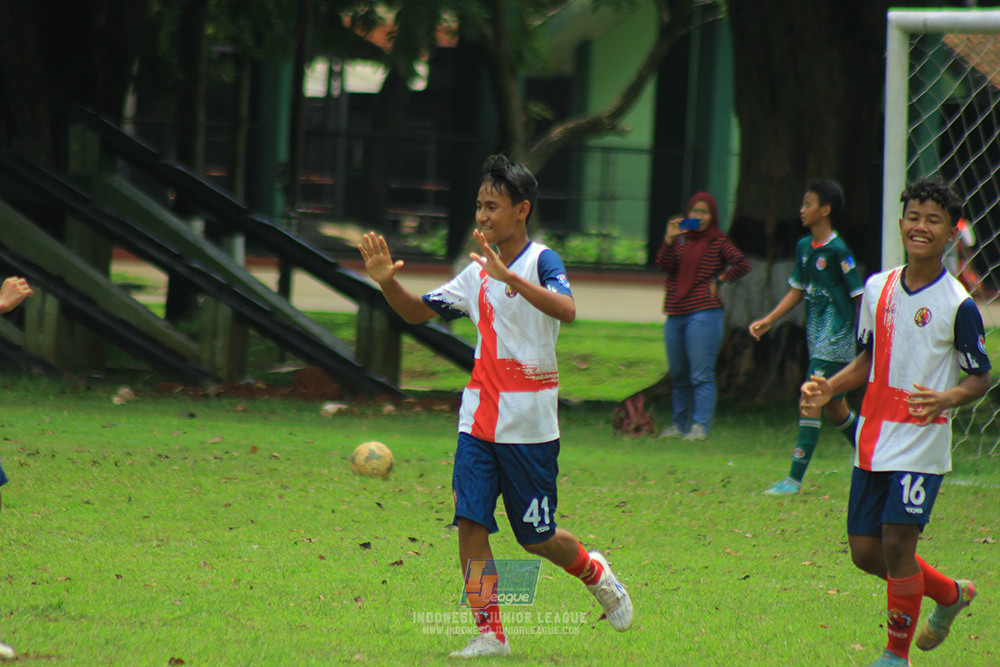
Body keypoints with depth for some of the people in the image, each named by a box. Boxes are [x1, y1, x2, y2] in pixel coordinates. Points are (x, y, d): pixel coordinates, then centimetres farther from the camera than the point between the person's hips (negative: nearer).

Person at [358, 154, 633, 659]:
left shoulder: (541, 261, -9)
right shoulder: (477, 273, 10)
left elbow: (566, 310, -29)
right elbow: (418, 312, 18)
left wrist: (509, 275, -39)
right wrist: (387, 281, -2)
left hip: (530, 423, -5)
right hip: (479, 418, 5)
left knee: (536, 537, 4)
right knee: (470, 521, -7)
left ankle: (594, 571, 34)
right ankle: (490, 633, -2)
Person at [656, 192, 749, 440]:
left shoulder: (719, 242, 0)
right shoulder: (681, 240, 13)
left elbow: (742, 264, -9)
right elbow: (663, 265, 0)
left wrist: (719, 280, -5)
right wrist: (669, 239, -13)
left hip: (703, 315, -6)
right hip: (676, 315, 6)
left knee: (701, 375, -9)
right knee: (678, 376, 12)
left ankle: (701, 426, -10)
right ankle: (680, 425, 20)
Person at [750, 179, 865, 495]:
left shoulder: (838, 251, -14)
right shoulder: (803, 247, 10)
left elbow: (860, 296, -11)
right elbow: (797, 290, 19)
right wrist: (768, 321, 12)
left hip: (836, 339, -8)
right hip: (817, 338, 9)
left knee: (811, 403, -11)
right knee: (833, 408, 16)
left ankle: (795, 478, -10)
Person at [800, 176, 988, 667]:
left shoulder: (957, 304, -10)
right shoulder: (878, 288, 7)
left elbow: (980, 378, -4)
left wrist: (945, 398, -24)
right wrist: (829, 388, 2)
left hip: (922, 442, -6)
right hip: (873, 439, 6)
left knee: (897, 541, -11)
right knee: (865, 551, 8)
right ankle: (951, 594, 32)